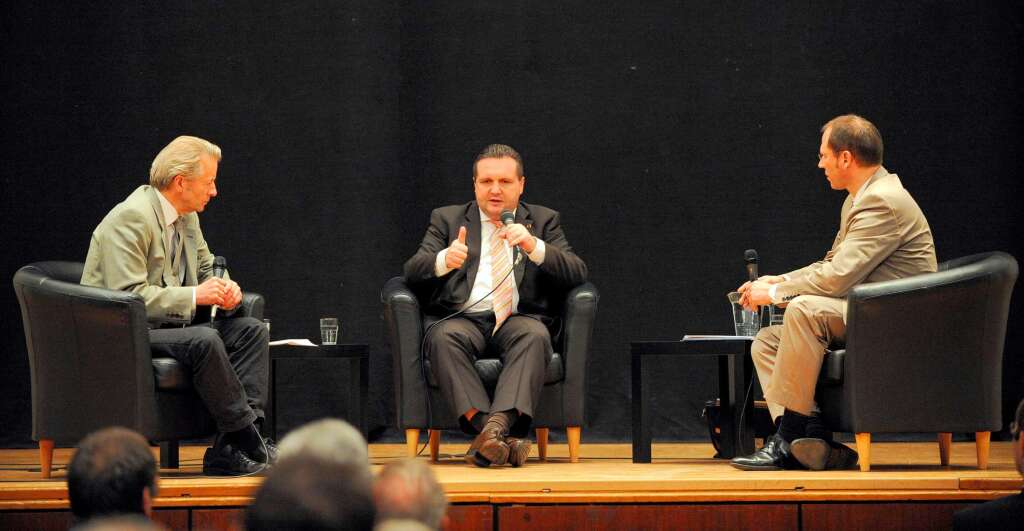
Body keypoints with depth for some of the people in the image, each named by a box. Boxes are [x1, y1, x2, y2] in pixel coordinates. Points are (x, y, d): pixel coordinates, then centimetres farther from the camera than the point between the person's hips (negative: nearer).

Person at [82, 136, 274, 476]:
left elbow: (206, 268, 23)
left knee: (252, 331, -6)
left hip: (166, 325, 10)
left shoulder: (187, 217, 11)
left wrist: (224, 289, -2)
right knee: (205, 341, -33)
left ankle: (230, 449, -18)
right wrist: (194, 296, -23)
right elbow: (129, 296, -25)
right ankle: (250, 444, -23)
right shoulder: (131, 218, -18)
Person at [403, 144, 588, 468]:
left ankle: (495, 427, -49)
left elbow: (577, 274, 4)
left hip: (520, 319, 0)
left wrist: (534, 247, -14)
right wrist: (445, 259, -19)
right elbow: (412, 272, 4)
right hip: (464, 318, 0)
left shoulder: (543, 221, 18)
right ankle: (502, 437, -43)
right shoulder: (447, 219, 18)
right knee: (443, 337, -34)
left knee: (534, 335, -35)